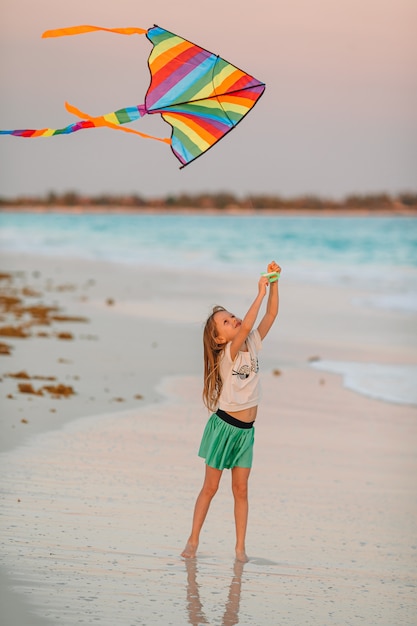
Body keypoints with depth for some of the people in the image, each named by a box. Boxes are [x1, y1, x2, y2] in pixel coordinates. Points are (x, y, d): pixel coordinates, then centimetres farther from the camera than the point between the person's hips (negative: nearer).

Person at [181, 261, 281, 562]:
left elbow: (271, 314, -3)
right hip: (224, 425, -5)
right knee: (210, 487, 3)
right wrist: (260, 292, -30)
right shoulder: (228, 353, -15)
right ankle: (193, 540, 13)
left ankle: (240, 547, 8)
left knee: (241, 490, 6)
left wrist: (274, 284, -14)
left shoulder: (253, 344, 3)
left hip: (246, 430, 5)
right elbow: (247, 325, -31)